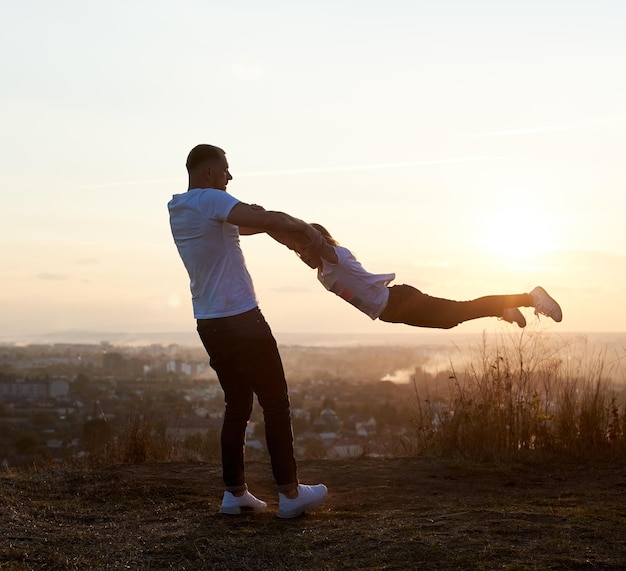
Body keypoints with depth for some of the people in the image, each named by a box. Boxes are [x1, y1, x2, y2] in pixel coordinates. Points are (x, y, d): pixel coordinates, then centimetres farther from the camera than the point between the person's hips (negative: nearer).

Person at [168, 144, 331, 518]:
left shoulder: (179, 210, 15)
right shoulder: (210, 199, -12)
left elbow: (248, 224, 20)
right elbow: (266, 219, -24)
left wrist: (287, 226, 15)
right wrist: (305, 229, -9)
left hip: (209, 324, 9)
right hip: (241, 319, -9)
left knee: (237, 404, 15)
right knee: (276, 403, -1)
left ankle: (235, 492, 14)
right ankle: (290, 493, 2)